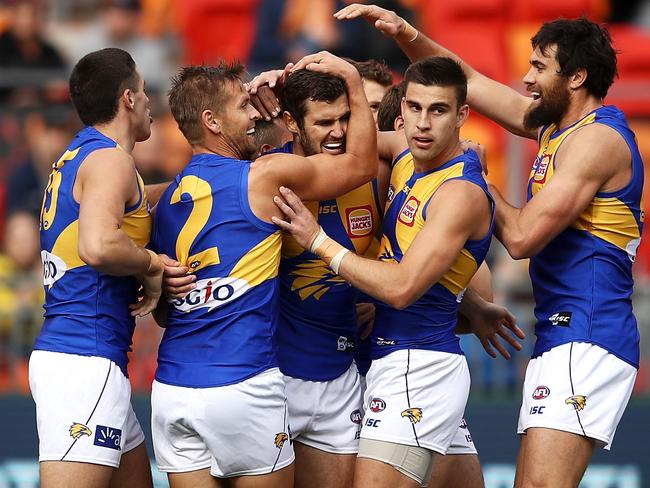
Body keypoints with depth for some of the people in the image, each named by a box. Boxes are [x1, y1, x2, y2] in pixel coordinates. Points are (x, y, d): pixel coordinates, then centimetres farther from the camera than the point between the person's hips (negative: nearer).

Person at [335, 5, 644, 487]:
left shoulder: (596, 138, -11)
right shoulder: (555, 126, 18)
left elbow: (522, 236, -16)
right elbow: (469, 82, 25)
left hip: (586, 341, -10)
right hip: (560, 339, 10)